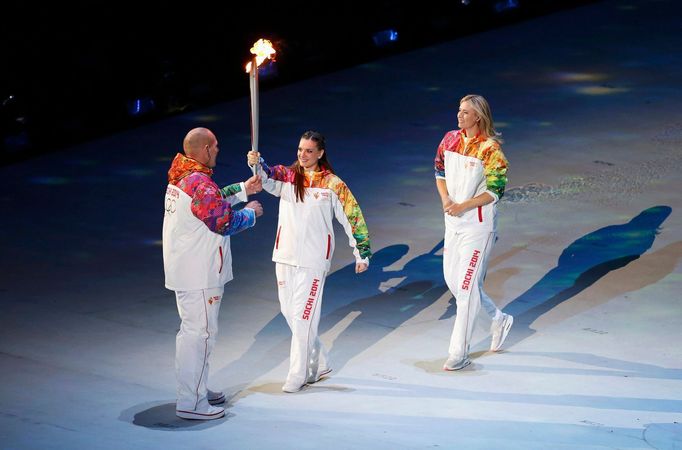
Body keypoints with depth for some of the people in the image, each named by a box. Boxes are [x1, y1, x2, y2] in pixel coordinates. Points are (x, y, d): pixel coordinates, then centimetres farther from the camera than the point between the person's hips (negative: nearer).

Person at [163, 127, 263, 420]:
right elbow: (225, 222, -17)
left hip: (184, 271, 11)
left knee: (192, 330, 20)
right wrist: (251, 213, 0)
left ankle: (196, 389, 32)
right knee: (200, 332, -6)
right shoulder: (200, 183, -21)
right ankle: (191, 403, -3)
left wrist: (242, 190, 22)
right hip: (200, 275, -11)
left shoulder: (180, 180, 10)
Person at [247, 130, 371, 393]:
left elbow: (352, 218, -2)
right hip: (285, 255, 5)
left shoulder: (332, 184, -6)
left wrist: (362, 253, -3)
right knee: (289, 312, 13)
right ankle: (319, 364, 30)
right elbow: (267, 177, -19)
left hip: (313, 260, -5)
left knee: (303, 316, -5)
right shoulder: (287, 176, 3)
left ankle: (297, 376, 5)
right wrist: (256, 164, -40)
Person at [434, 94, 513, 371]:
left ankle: (459, 353, -2)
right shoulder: (450, 139, 5)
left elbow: (495, 191, -15)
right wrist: (446, 199, -3)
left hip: (479, 223, -8)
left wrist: (462, 206, -20)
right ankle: (498, 319, 36)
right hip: (453, 222, 8)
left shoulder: (490, 149, -15)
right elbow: (440, 172, 15)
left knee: (467, 285, -8)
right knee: (452, 280, 14)